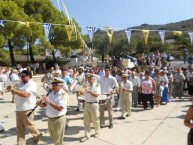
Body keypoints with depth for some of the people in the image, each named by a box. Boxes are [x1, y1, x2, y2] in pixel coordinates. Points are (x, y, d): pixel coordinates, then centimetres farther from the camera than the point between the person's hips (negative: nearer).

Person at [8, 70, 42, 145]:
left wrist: (14, 90, -25)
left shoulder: (32, 84, -14)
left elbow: (25, 94, -26)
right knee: (20, 127, 12)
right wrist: (12, 90, -4)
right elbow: (15, 93, 17)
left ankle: (37, 135, 32)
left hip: (27, 109, -7)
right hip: (19, 109, 7)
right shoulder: (21, 83, 12)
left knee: (29, 126, 7)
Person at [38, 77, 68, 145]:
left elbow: (60, 108, -26)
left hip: (58, 119, -7)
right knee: (53, 137, 25)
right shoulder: (51, 92, 5)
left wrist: (49, 102, -27)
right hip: (50, 119, 7)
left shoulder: (63, 94, -16)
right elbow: (44, 105, 11)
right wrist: (41, 103, -11)